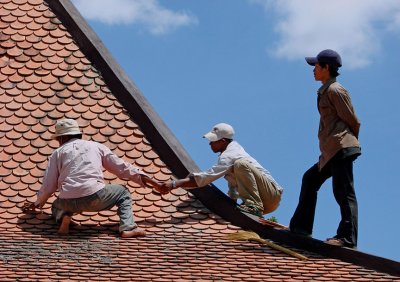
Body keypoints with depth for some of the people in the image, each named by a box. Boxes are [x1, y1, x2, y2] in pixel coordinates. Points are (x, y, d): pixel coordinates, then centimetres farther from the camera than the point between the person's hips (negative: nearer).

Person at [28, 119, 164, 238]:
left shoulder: (58, 153, 18)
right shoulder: (96, 146, 19)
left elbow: (48, 185, 15)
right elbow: (122, 168, 19)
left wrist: (38, 202, 36)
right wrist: (151, 182, 25)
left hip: (68, 202, 1)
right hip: (94, 197, -1)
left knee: (57, 206, 37)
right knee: (123, 193, 25)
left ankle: (63, 216, -1)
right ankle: (127, 228, 0)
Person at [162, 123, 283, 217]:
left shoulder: (228, 157, -17)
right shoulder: (234, 146, 14)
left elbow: (205, 177, -26)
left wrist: (174, 184, -27)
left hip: (272, 194, -10)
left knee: (241, 164, -27)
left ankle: (254, 205, -28)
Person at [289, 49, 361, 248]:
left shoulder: (335, 90, -9)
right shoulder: (325, 91, 20)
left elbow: (353, 121, -8)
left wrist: (349, 141, 5)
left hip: (341, 148, -11)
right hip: (331, 152, 11)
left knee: (343, 191, -12)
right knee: (310, 179, 17)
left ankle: (347, 237, -15)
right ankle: (301, 226, 22)